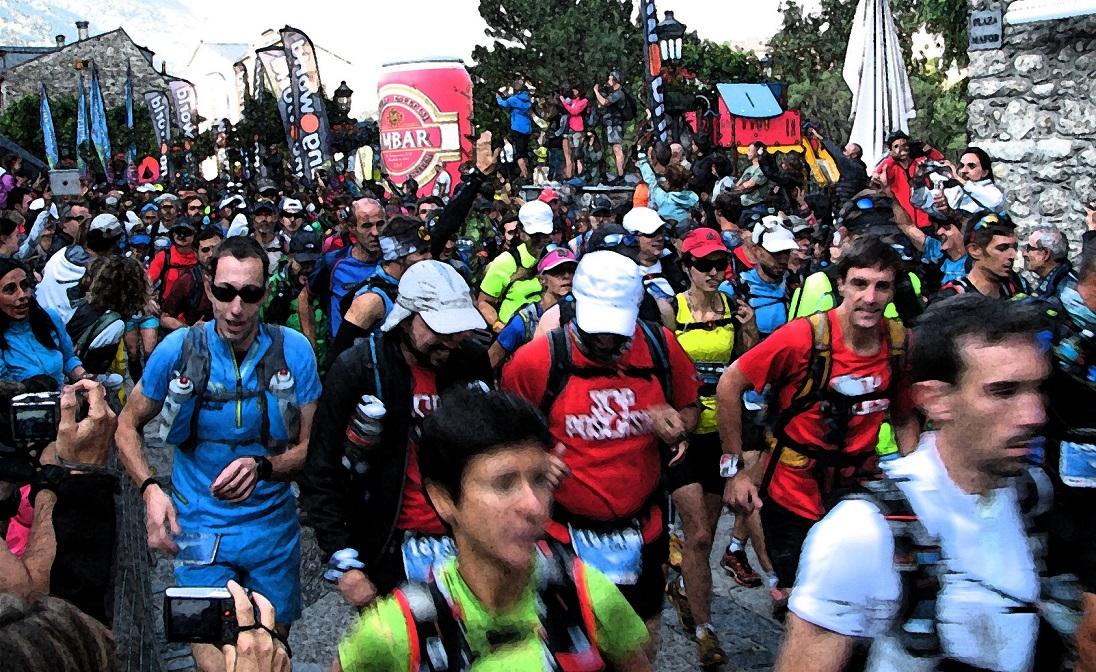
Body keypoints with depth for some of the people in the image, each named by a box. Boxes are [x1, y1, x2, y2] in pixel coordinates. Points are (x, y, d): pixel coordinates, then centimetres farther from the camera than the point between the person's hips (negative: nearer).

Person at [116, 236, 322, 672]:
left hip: (273, 525, 2)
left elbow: (310, 448, -6)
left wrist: (262, 467, -26)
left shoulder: (294, 351, -9)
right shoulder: (178, 350, -10)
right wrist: (150, 488, -14)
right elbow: (127, 426, 3)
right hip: (200, 527, -1)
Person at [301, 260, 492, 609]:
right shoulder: (356, 369, -13)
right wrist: (345, 563, -15)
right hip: (388, 551, -3)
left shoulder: (473, 362, -3)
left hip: (462, 540, 3)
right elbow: (321, 474, -10)